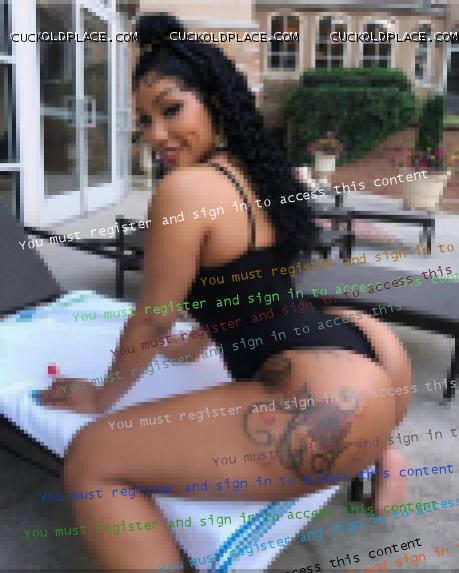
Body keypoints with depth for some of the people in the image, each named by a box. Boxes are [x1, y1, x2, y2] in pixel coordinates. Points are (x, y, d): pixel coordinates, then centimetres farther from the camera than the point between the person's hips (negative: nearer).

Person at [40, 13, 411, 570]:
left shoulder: (183, 189, -12)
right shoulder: (251, 169, 15)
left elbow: (150, 323, -2)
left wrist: (101, 396, 16)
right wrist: (197, 341, 44)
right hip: (376, 356, 10)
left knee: (91, 461, -9)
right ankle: (376, 446, 33)